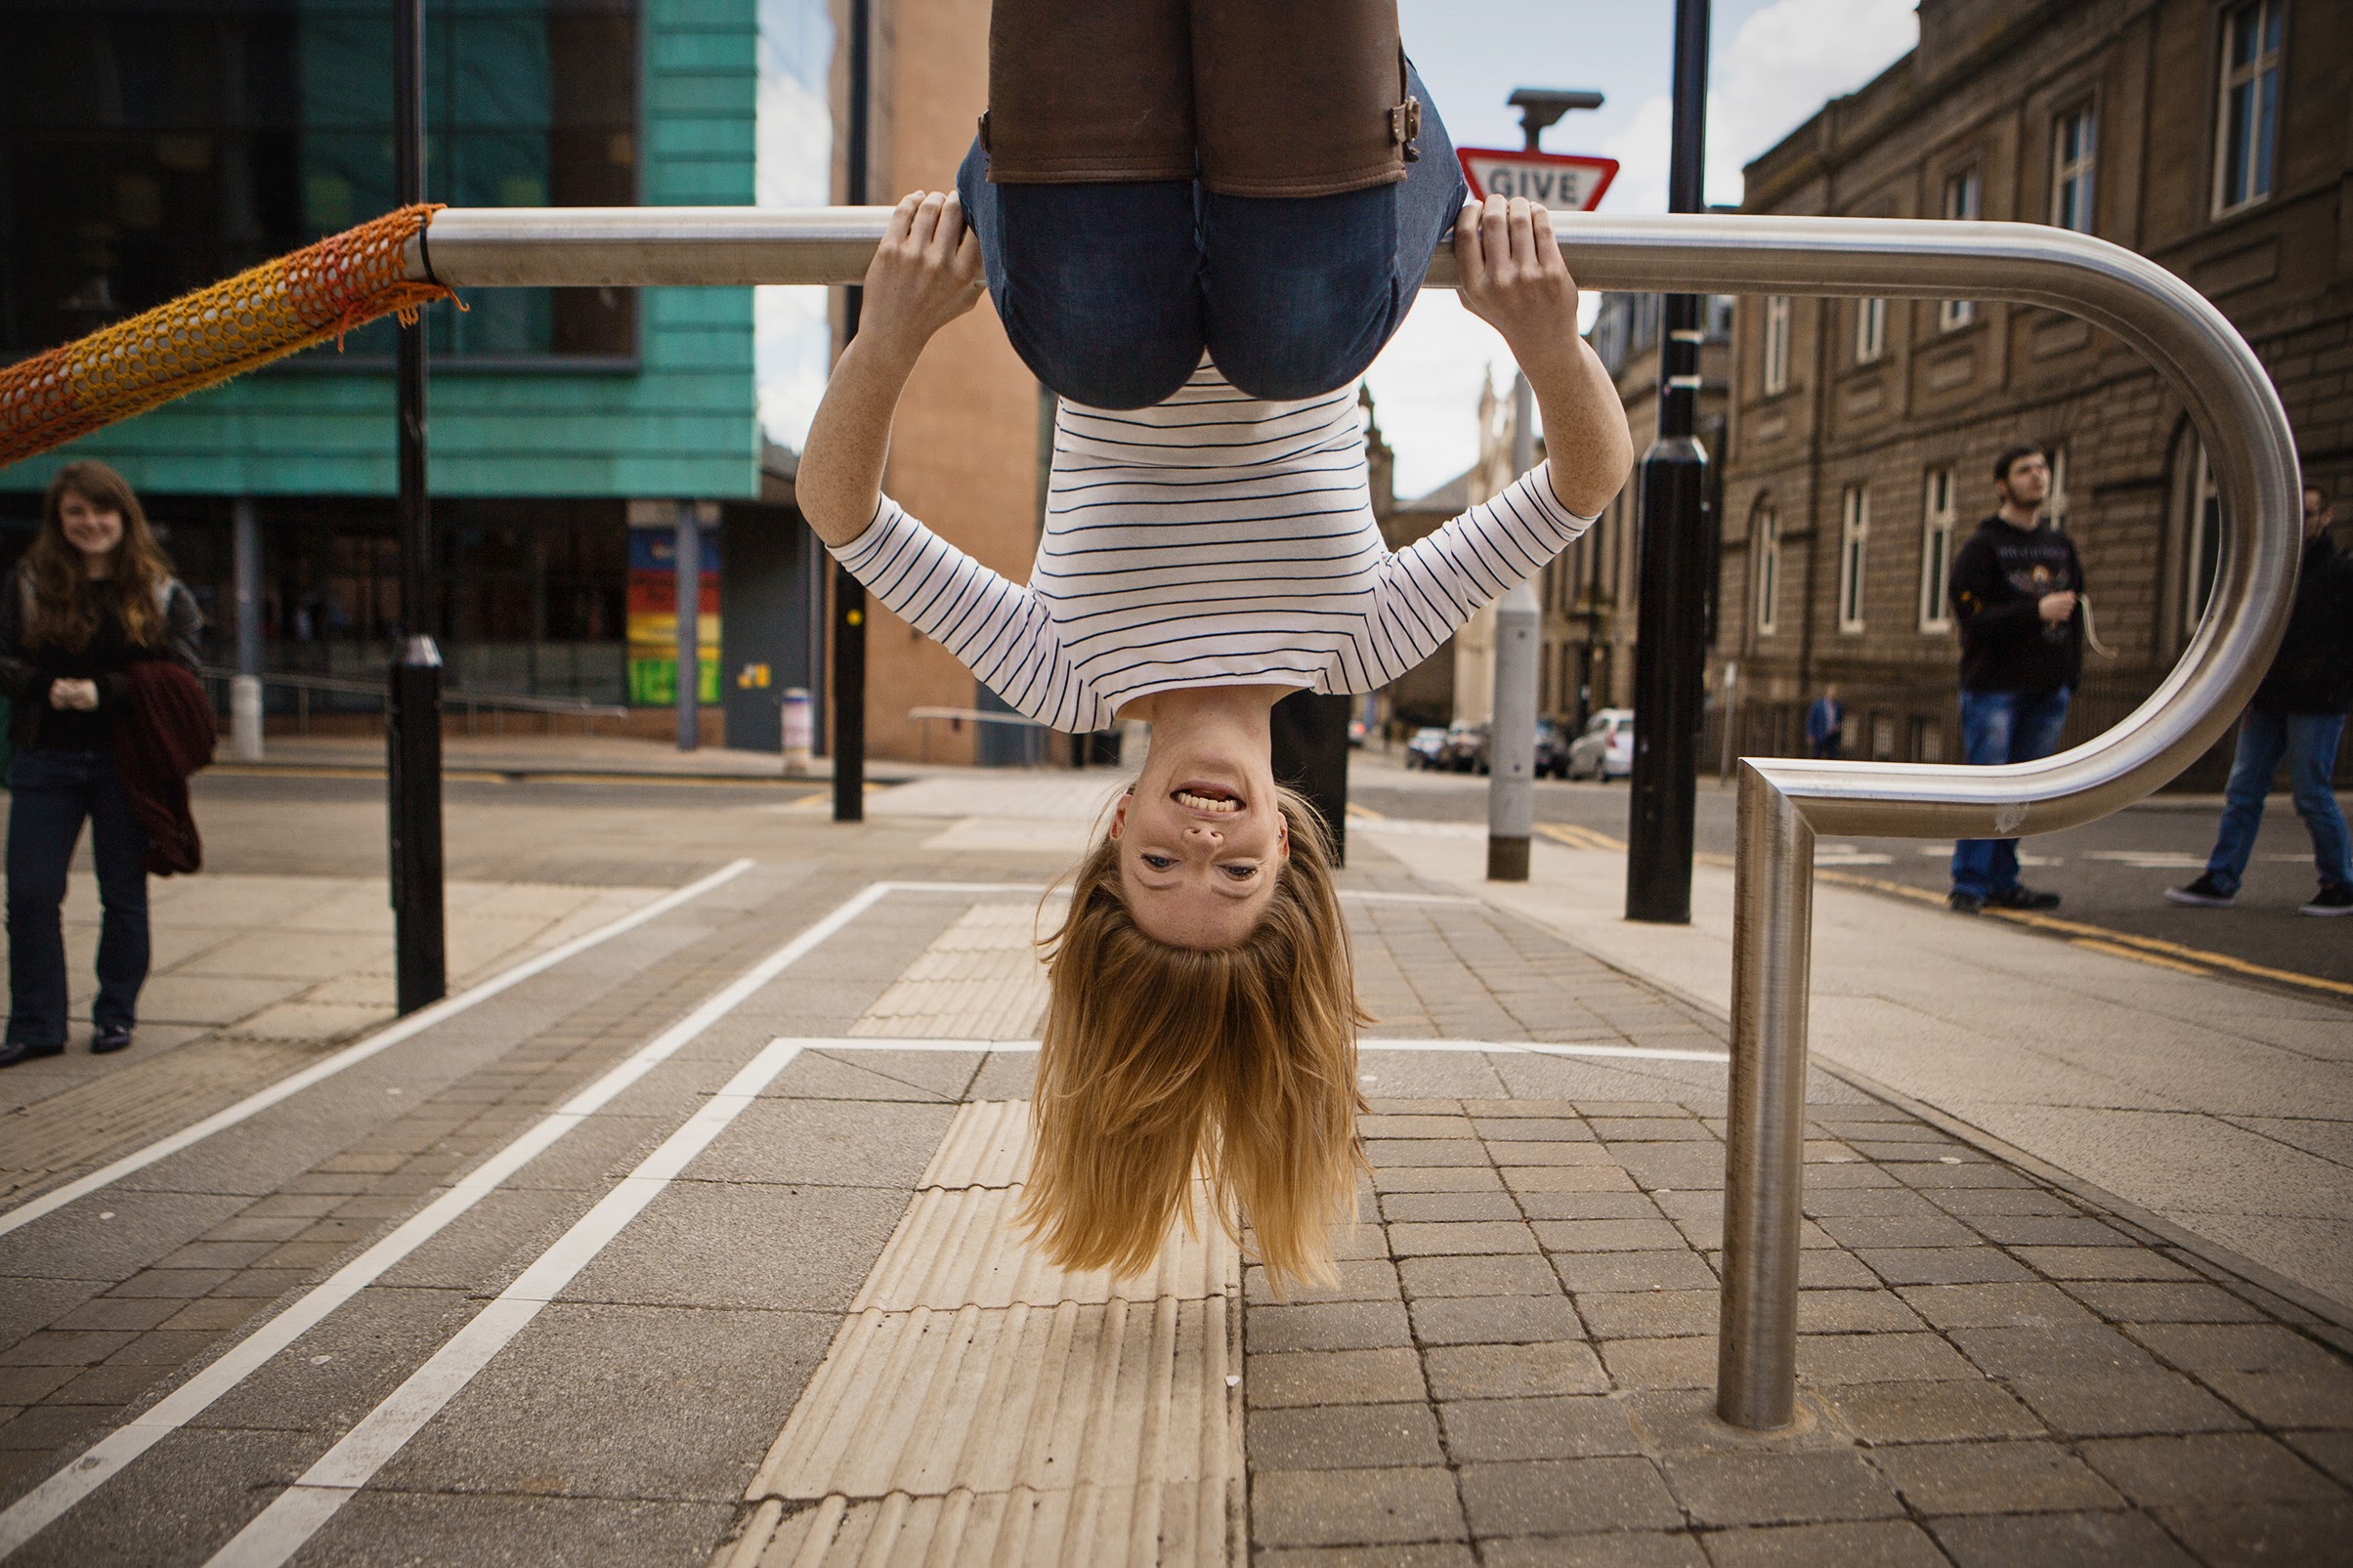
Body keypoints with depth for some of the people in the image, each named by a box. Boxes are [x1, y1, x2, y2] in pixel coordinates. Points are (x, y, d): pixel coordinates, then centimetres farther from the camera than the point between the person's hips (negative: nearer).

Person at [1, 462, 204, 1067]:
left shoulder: (161, 592, 3)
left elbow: (180, 672, -5)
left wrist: (105, 691, -18)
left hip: (126, 761, -1)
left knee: (123, 896, 6)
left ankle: (116, 1016, 20)